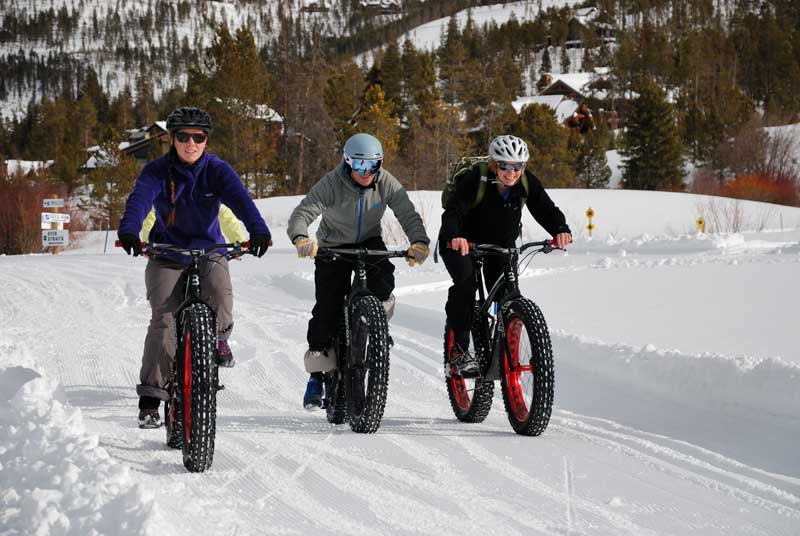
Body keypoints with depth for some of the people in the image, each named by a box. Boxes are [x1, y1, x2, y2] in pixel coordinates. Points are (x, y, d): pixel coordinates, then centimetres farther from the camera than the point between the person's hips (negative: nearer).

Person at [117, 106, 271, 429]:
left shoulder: (217, 170, -8)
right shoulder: (157, 171, -9)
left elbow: (240, 199, -25)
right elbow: (139, 199, -27)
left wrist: (258, 230, -45)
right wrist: (128, 231, -49)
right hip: (166, 253, 0)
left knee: (220, 295, -31)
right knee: (163, 319, -17)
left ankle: (217, 336, 4)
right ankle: (151, 397, -10)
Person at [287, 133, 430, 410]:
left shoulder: (387, 184, -15)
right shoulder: (331, 184, -23)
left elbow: (408, 214, -20)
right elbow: (302, 213, -31)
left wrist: (419, 242, -40)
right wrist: (301, 238, -52)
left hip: (369, 241, 2)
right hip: (333, 246, -2)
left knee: (382, 280, -30)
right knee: (326, 307, -9)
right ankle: (317, 372, 4)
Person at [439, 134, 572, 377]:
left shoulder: (526, 182, -16)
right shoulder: (475, 180, -29)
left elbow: (546, 209, -22)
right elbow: (453, 211, -39)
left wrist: (561, 230, -44)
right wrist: (454, 236, -60)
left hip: (500, 245, 5)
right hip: (461, 244, -5)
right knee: (466, 282, -30)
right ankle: (458, 348, -22)